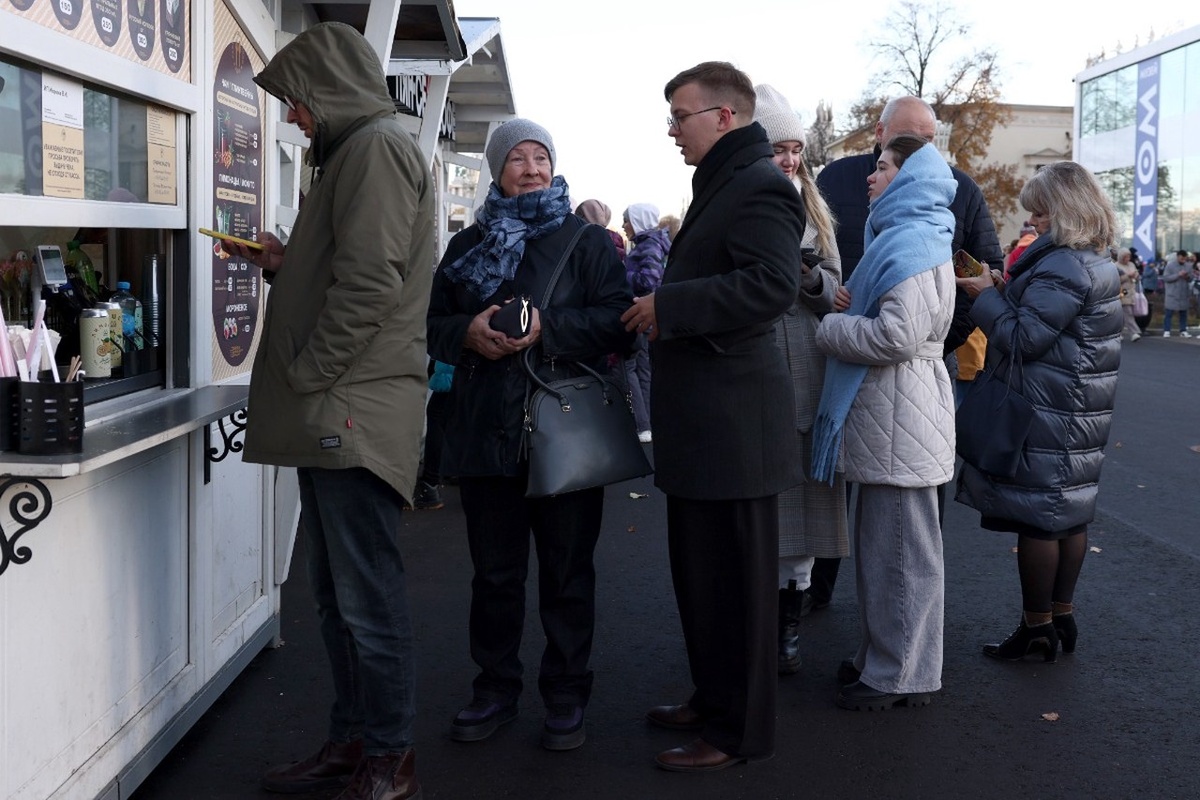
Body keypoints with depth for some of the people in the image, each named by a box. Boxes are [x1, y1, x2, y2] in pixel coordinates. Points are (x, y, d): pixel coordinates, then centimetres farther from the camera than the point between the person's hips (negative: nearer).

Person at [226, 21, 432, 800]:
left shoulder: (377, 145, -9)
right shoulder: (354, 151, 23)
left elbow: (370, 282, -19)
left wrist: (306, 377, -15)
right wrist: (284, 262, 13)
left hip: (355, 411, -10)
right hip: (331, 411, 10)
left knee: (368, 597, -4)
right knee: (338, 592, 15)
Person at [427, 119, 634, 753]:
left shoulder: (586, 241, 4)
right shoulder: (467, 244, 14)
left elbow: (618, 320, -6)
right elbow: (432, 321, 13)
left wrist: (547, 327, -19)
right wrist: (468, 333, -9)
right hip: (485, 431, 3)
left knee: (567, 570, 5)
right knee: (494, 570, 11)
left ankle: (566, 696, 17)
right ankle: (495, 688, 24)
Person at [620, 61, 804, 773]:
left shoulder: (760, 185, -13)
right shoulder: (722, 185, 21)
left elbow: (774, 284, -27)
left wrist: (668, 306, -22)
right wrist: (660, 313, 14)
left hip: (734, 419, -11)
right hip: (703, 419, 11)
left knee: (734, 579, -1)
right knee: (698, 571, 18)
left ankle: (739, 731, 10)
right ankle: (712, 699, 32)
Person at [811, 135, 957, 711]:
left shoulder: (914, 242, -14)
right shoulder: (900, 236, 20)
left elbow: (900, 336, -23)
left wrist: (830, 328, -10)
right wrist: (851, 306, 7)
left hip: (902, 418, -11)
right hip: (882, 414, 11)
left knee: (901, 551, -1)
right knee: (879, 545, 17)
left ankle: (900, 675, 8)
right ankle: (881, 657, 27)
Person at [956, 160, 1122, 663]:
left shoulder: (1061, 267, -19)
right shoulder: (1098, 263, 13)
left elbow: (1023, 338, -20)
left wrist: (985, 296, -9)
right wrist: (1004, 291, 8)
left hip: (1049, 414, -10)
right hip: (1082, 409, 10)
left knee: (1036, 516, -2)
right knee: (1069, 512, 14)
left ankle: (1037, 626, 6)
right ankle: (1062, 616, 23)